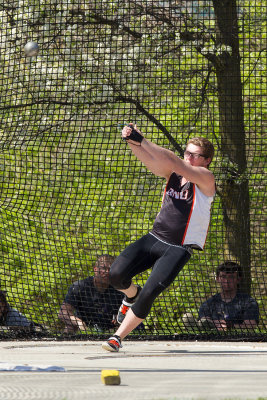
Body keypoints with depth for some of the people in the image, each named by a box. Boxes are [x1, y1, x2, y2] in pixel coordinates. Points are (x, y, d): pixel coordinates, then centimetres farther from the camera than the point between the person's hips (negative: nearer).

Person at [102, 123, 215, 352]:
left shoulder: (206, 179, -10)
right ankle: (132, 294, 22)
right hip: (155, 237, 5)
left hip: (178, 250, -5)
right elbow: (150, 161, -11)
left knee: (148, 295, -17)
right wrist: (132, 142, -32)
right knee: (117, 275, -13)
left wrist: (143, 140, -29)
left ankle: (118, 337, -1)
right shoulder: (172, 173, 7)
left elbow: (174, 163, -24)